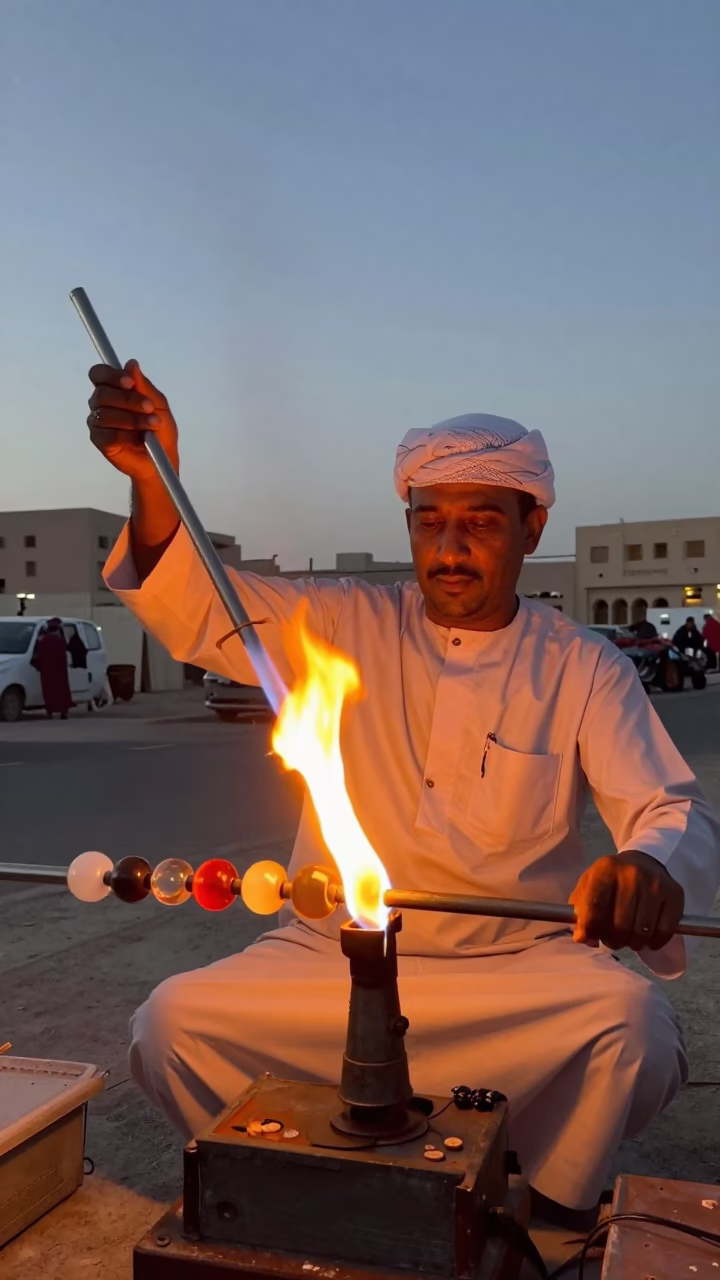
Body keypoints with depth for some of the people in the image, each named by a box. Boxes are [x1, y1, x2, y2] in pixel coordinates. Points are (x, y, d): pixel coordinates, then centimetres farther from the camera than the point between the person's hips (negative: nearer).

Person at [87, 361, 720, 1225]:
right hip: (334, 954, 2)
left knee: (633, 1023, -29)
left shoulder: (583, 668, -1)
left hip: (519, 968, -1)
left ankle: (546, 1219, 2)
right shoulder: (348, 626, 3)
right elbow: (195, 612, -5)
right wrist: (152, 480, -25)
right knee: (172, 1022, -20)